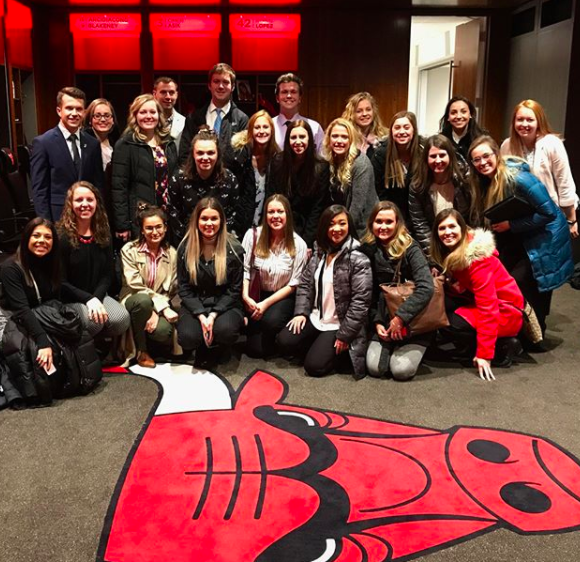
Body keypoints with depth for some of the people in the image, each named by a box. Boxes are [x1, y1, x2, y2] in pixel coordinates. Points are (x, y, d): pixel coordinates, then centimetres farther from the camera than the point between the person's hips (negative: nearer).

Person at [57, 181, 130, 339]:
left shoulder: (103, 233, 7)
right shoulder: (62, 236, -9)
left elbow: (107, 274, 6)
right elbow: (60, 281, -10)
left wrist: (97, 298, -13)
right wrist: (88, 299, -21)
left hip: (97, 295, 4)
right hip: (69, 298, -4)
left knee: (122, 320, -25)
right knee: (95, 320, -33)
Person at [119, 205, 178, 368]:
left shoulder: (171, 253, 1)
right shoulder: (129, 250, -8)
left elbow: (171, 290, -2)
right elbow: (135, 286, -15)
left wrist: (157, 311, -20)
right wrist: (163, 307, -24)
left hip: (160, 306, 2)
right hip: (134, 301, -1)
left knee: (164, 330, -32)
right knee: (143, 300, -38)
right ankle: (141, 350, -14)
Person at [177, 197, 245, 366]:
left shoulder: (234, 249, -7)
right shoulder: (185, 248, -1)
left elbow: (234, 289, -4)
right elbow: (184, 288, 0)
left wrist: (213, 315, -17)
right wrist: (201, 316, -15)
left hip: (225, 305, -1)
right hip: (195, 305, 2)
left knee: (224, 329, -34)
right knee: (187, 337, -28)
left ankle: (220, 349, 4)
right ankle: (205, 347, 10)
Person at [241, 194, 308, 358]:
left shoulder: (298, 244, -12)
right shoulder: (253, 235, -9)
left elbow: (293, 284, -8)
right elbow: (244, 269, -7)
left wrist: (266, 303, -16)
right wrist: (245, 297, -23)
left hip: (283, 296, -1)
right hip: (257, 293, 1)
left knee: (271, 321, -35)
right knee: (254, 349, -12)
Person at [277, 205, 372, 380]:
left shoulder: (358, 260, -18)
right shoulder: (319, 253, 5)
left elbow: (360, 302, -20)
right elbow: (305, 283, 10)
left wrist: (344, 335, -19)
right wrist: (301, 312, -5)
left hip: (339, 325, -6)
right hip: (315, 318, 7)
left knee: (314, 366, -16)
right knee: (284, 342, -8)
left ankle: (340, 351, 11)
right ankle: (319, 345, 14)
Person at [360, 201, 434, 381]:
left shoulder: (410, 248, -13)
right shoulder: (367, 250, 0)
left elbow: (426, 288, -25)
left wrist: (400, 317, -26)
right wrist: (376, 322, -7)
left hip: (413, 323, -3)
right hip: (384, 321, 4)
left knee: (402, 370, -20)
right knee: (374, 368, -14)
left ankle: (412, 348, 13)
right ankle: (391, 346, 16)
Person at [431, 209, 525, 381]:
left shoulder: (476, 257, -24)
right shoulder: (449, 253, 2)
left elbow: (487, 306, -28)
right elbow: (457, 290, 7)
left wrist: (484, 354, -29)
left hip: (505, 310, -9)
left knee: (450, 323, -25)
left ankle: (503, 346, -9)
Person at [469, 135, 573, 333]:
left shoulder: (519, 179, -28)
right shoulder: (486, 181, -4)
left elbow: (549, 213, -25)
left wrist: (511, 225, -25)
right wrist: (499, 225, -9)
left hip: (545, 239, -7)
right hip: (520, 239, 8)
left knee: (518, 283, -9)